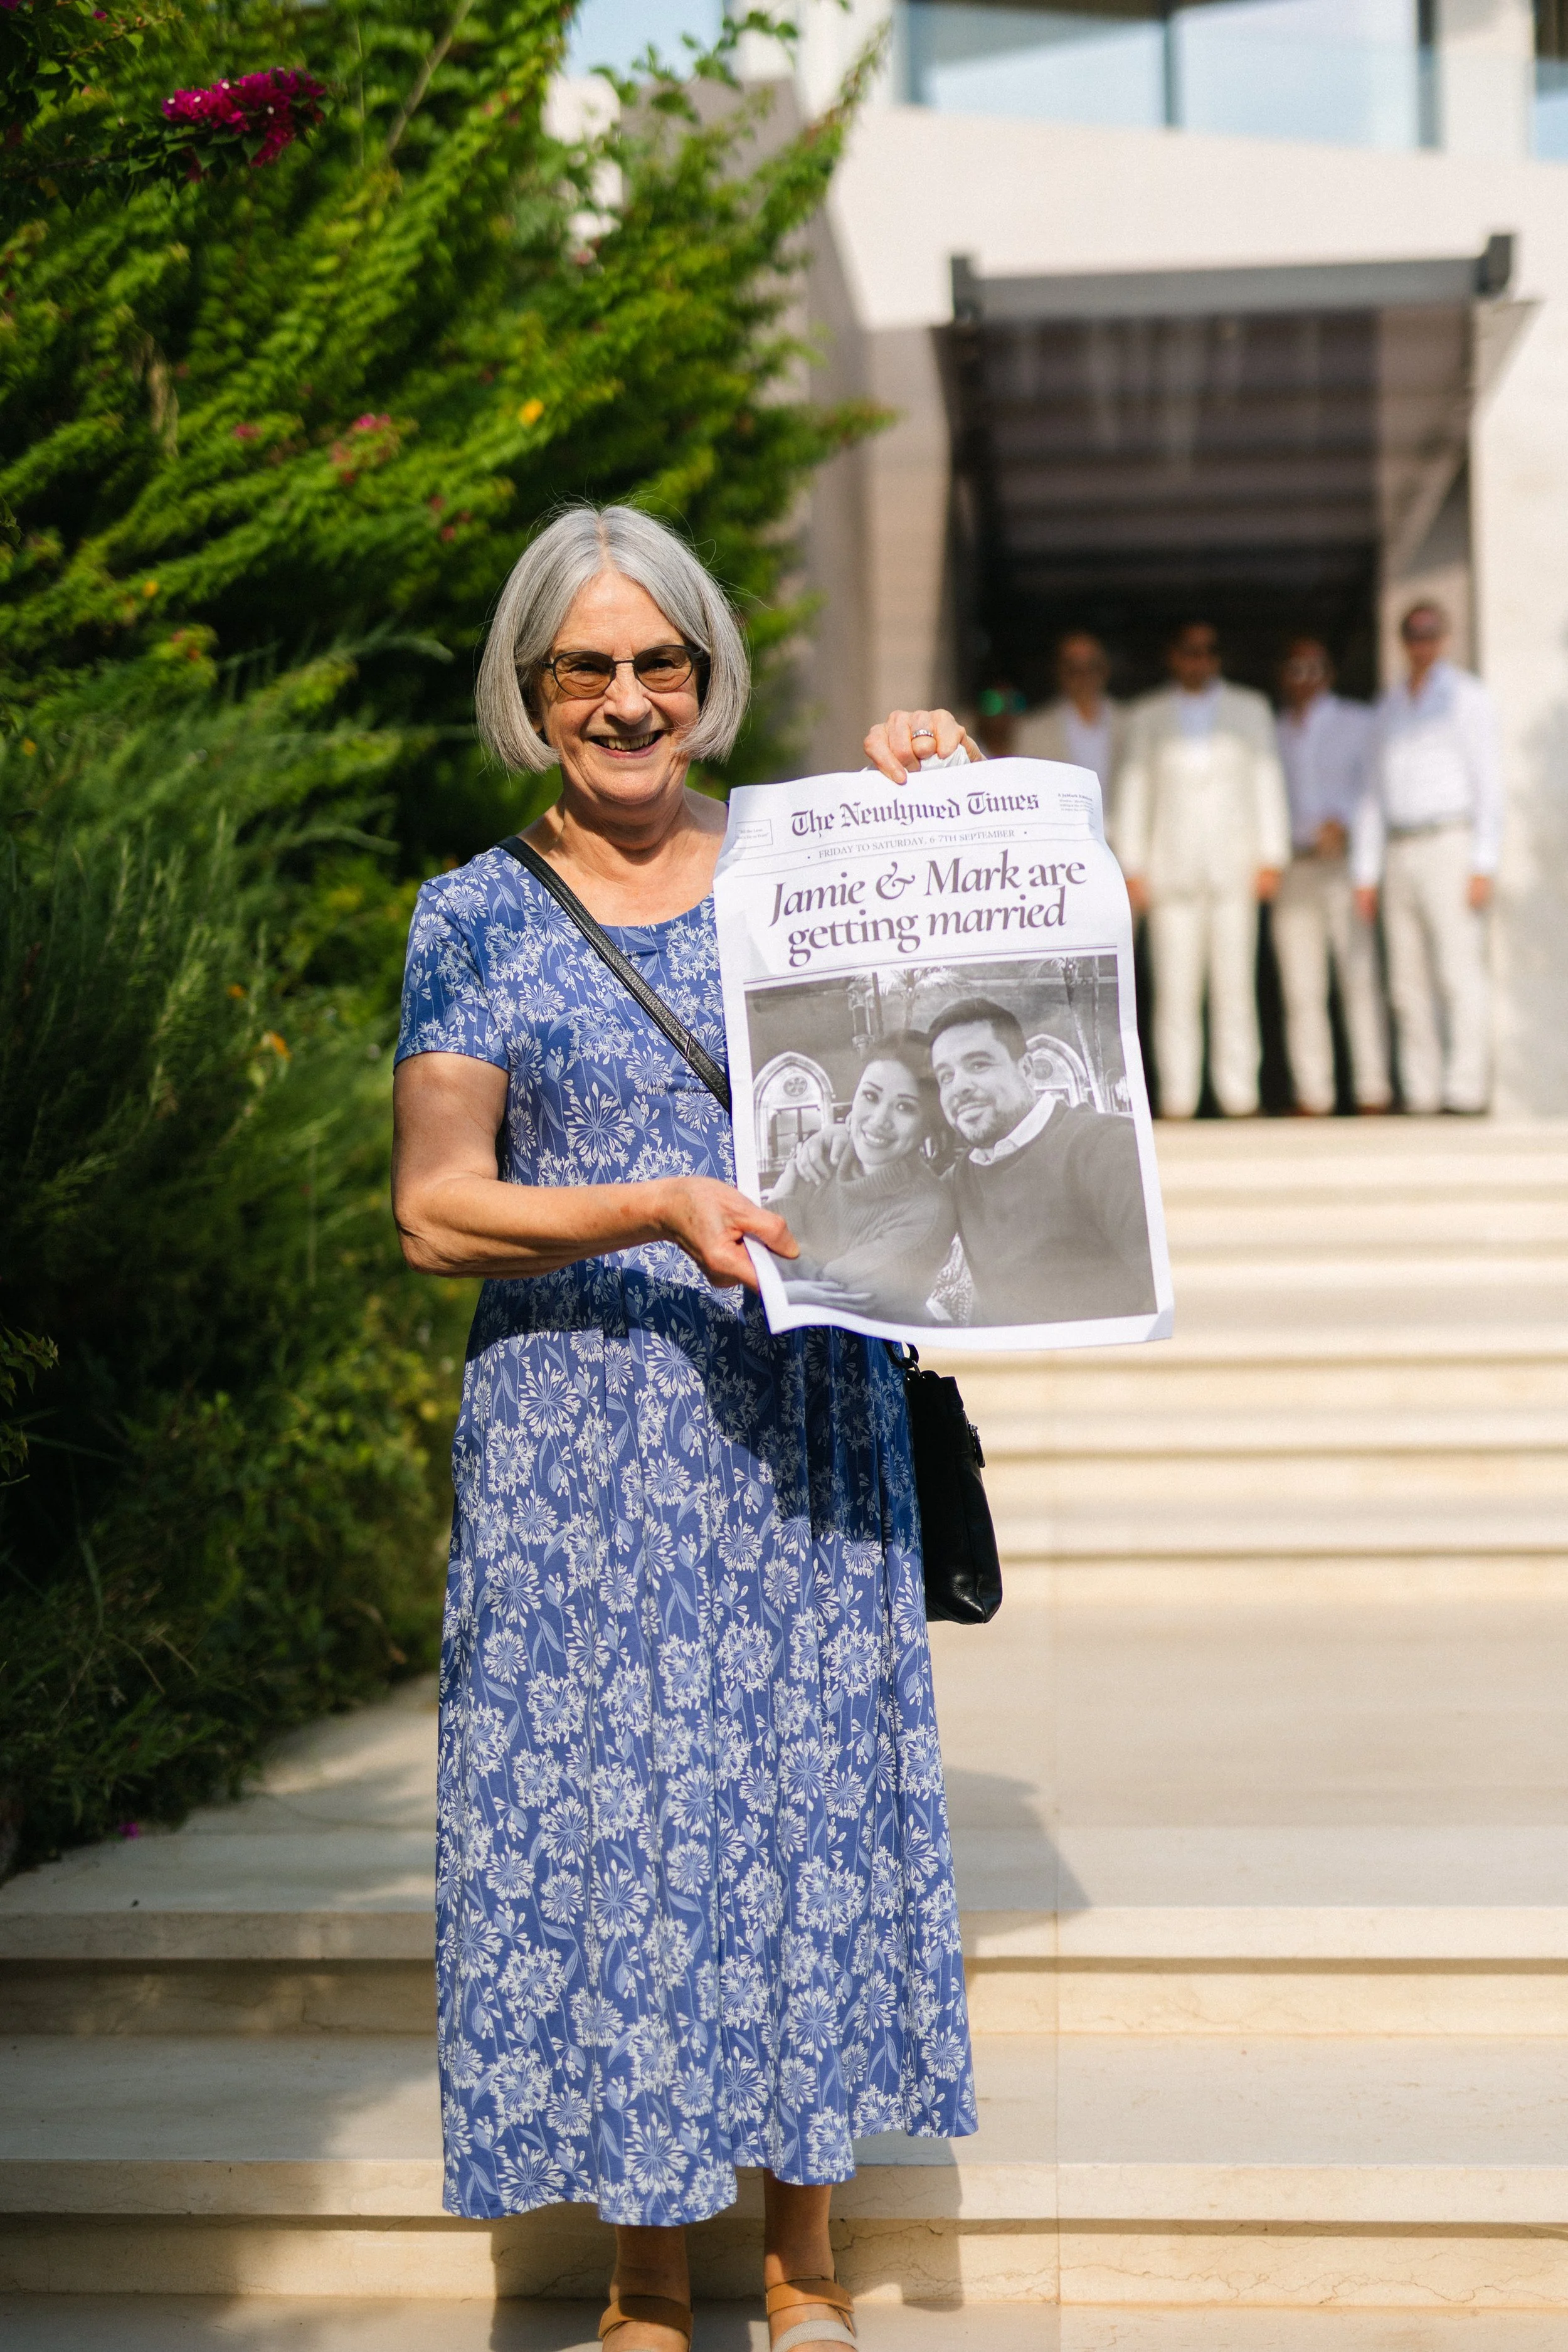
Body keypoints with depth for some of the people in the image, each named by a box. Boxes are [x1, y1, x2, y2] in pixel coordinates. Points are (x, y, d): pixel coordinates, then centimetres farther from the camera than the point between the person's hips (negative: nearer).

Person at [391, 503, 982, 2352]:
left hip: (802, 1430, 2)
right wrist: (658, 1211, -19)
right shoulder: (478, 917, 2)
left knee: (809, 1794, 5)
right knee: (605, 1807, 1)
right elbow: (435, 1211, -5)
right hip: (578, 1450, -1)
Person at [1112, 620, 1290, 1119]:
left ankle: (1239, 1095, -2)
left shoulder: (1250, 711, 16)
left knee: (1235, 985, -4)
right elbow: (1133, 792, 11)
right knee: (1175, 988, -5)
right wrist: (1132, 867, 3)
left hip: (1234, 867, 0)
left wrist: (1271, 857, 3)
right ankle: (1177, 1095, -4)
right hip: (1172, 868, 0)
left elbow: (1267, 783, 12)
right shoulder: (1148, 717, 14)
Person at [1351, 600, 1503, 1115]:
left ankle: (1467, 1088, -14)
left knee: (1459, 974, -12)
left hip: (1450, 846, -6)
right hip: (1400, 854, 6)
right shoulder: (1391, 705, 18)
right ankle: (1422, 1093, 4)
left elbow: (1489, 783, -5)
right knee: (1409, 985, 2)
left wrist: (1483, 866, -14)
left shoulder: (1467, 697, 0)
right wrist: (1366, 874, 12)